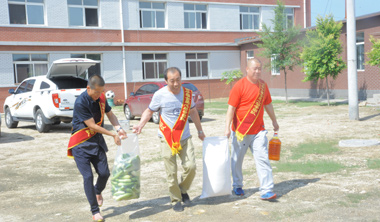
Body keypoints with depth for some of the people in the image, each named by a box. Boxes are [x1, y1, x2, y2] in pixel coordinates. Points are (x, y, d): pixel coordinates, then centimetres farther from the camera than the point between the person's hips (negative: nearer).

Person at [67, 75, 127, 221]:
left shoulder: (101, 97, -1)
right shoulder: (81, 103, -22)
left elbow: (109, 114, 8)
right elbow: (92, 126, -22)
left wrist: (119, 129, -11)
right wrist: (113, 135, -18)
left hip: (97, 141, 6)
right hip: (81, 144, -6)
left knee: (104, 173, 4)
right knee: (88, 177, -7)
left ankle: (98, 192, 38)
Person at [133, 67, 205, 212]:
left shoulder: (187, 93, 3)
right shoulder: (160, 95, -7)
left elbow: (193, 112, 17)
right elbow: (149, 111, 5)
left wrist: (200, 131, 24)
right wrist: (140, 125, -11)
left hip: (185, 137, 3)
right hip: (167, 138, -2)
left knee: (190, 167, -7)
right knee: (171, 172, 1)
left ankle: (183, 191, 22)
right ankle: (176, 200, 20)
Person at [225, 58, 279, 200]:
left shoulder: (263, 85, 9)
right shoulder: (239, 86, -9)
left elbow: (268, 105, 23)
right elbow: (231, 108, -12)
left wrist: (274, 121, 31)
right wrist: (227, 128, -18)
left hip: (258, 131, 4)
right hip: (240, 131, -4)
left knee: (263, 159, -4)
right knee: (237, 160, 10)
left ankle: (266, 191, -2)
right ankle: (237, 186, 29)